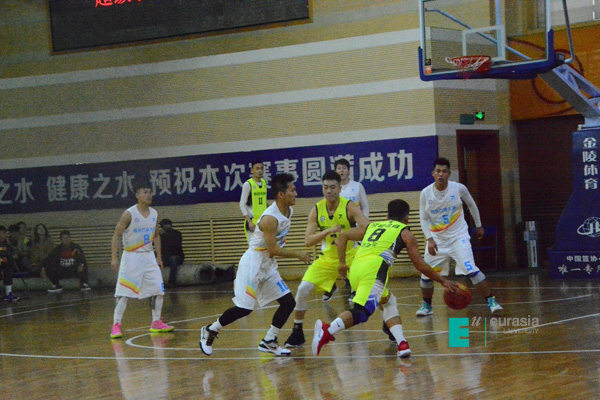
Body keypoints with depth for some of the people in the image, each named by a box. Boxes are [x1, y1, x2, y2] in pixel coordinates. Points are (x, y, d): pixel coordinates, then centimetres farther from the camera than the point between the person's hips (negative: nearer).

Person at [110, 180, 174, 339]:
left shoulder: (154, 214, 4)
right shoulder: (129, 214, -14)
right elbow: (116, 235, -11)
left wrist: (159, 256, 14)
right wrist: (114, 258, -17)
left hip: (149, 256, 6)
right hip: (131, 257, -6)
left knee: (158, 290, 4)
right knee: (124, 293, -9)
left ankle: (156, 323, 16)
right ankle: (116, 326, -6)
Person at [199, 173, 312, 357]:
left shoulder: (289, 211, 4)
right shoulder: (270, 218, -25)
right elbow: (273, 251, -23)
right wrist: (298, 255, -15)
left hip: (268, 265, 9)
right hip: (253, 263, -9)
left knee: (288, 302, 2)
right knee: (244, 308, -7)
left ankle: (268, 342, 12)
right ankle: (210, 331, 14)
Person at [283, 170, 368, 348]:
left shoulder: (349, 207, -17)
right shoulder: (316, 211, -8)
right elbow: (307, 240, -13)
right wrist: (328, 231, -29)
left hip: (351, 257, -2)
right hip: (327, 258, 2)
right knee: (303, 289, -12)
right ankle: (297, 333, 3)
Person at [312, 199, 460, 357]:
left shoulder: (373, 226, 32)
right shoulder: (405, 232, 18)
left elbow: (343, 236, 30)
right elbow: (420, 265, 16)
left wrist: (342, 262, 28)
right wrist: (442, 281, 25)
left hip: (355, 268, 6)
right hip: (374, 269, -6)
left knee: (388, 302, 25)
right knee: (361, 312, -20)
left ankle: (401, 343, 10)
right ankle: (328, 330, -45)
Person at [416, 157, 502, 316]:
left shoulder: (459, 189, -12)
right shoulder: (426, 193, -10)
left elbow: (472, 205, 7)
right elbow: (423, 219, -4)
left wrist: (478, 226, 15)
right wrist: (429, 239, -18)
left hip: (458, 237, -2)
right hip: (436, 239, 2)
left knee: (471, 269, -19)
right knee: (426, 274, 4)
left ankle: (491, 301, -13)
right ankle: (426, 305, 28)